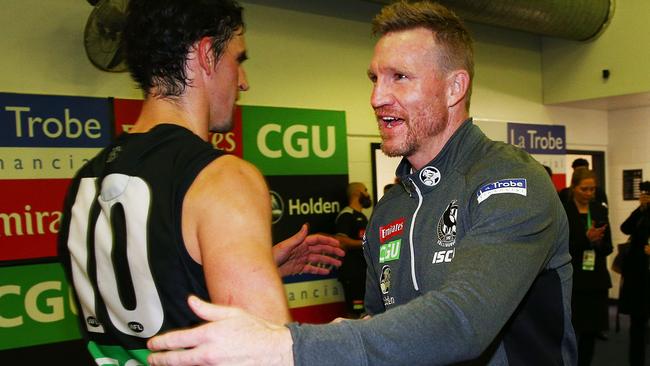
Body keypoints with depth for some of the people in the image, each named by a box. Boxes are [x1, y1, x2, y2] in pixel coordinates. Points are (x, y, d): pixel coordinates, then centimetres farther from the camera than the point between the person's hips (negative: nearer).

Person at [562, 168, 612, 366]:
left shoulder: (600, 210, 8)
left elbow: (608, 247, 8)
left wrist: (598, 242, -13)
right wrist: (586, 239, -22)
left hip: (597, 280, 5)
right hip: (571, 280, -5)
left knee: (592, 330, 9)